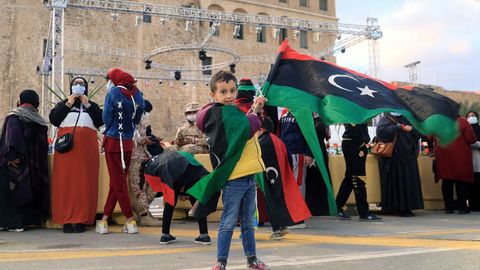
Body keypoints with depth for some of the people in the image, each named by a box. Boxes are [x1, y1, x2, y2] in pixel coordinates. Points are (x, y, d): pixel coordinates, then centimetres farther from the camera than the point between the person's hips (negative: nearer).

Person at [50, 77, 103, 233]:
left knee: (84, 182, -7)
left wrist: (88, 105, 2)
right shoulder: (63, 103, 22)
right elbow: (53, 119, 5)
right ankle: (66, 220, -6)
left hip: (87, 145, 0)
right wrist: (68, 104, 2)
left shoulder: (92, 105, 23)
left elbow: (100, 121, 5)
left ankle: (81, 220, -6)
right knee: (65, 182, -8)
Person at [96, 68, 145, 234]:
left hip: (113, 141, -5)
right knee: (118, 181, 10)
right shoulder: (135, 93, 3)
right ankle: (104, 220, 14)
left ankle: (130, 220, -3)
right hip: (128, 142, 5)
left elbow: (106, 118, -7)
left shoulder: (113, 93, -9)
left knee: (117, 181, 1)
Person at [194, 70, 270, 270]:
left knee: (248, 222, 18)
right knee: (228, 222, -1)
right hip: (234, 178, -9)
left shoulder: (231, 111, 16)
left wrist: (255, 110, 12)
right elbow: (246, 128, -27)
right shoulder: (222, 113, -14)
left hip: (248, 176, 9)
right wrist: (254, 114, -7)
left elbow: (251, 129, 22)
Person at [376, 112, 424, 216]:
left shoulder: (408, 119, 18)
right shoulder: (385, 119, 6)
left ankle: (407, 207, 7)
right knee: (397, 180, -6)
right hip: (393, 158, -4)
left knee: (409, 180, 1)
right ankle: (397, 208, -1)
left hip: (408, 156, 4)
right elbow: (381, 130, -15)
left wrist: (411, 129, -9)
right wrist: (399, 128, -16)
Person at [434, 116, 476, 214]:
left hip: (443, 156, 3)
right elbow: (471, 139, -11)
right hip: (460, 156, -3)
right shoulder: (462, 121, -10)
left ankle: (448, 207, 10)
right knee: (462, 181, 4)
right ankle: (462, 207, 5)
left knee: (447, 182, 8)